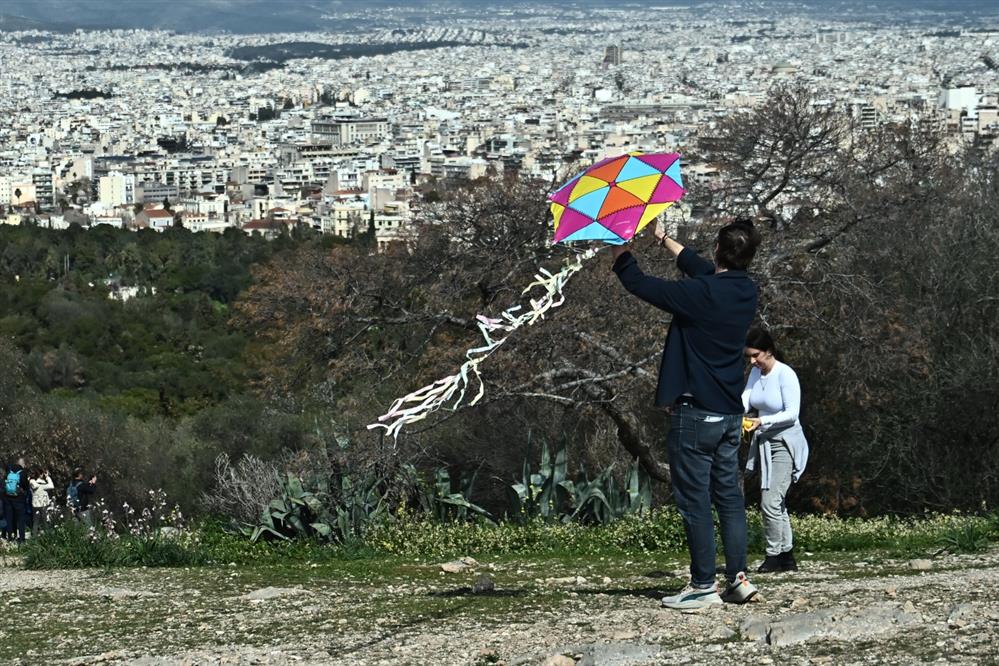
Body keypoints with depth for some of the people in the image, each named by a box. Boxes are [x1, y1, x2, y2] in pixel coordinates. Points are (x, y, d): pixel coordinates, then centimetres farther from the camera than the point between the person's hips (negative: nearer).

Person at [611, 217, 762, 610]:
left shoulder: (702, 294, -19)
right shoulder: (745, 291, 4)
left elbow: (641, 285, -11)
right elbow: (701, 268, 23)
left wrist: (621, 252, 6)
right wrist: (662, 239, 31)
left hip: (695, 412, -7)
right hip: (730, 413, 7)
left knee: (695, 500, -2)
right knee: (729, 496, 12)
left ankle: (703, 586, -1)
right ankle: (738, 578, 11)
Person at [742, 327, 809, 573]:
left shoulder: (785, 375, -17)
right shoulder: (755, 373, 5)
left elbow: (792, 413, -19)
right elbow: (744, 400, -4)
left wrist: (762, 421, -31)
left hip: (785, 444, -8)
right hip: (764, 443, 8)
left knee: (770, 501, -14)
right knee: (776, 503, 10)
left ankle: (774, 555, -3)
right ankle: (787, 558, 16)